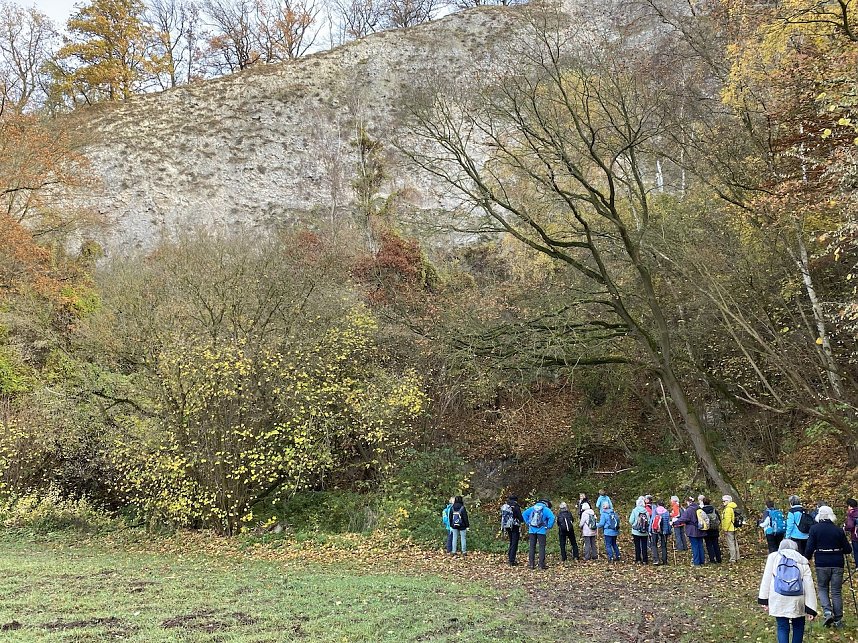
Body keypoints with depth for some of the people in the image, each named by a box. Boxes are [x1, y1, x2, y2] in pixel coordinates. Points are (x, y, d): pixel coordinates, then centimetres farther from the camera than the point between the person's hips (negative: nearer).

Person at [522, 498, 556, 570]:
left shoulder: (532, 508, 11)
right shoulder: (546, 510, -2)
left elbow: (524, 514, 11)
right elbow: (552, 518, -17)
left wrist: (528, 523, 11)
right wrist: (548, 526, -7)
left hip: (532, 530, 4)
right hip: (541, 531, -4)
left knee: (531, 547, 10)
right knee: (542, 547, 2)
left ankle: (531, 564, 10)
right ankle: (541, 564, 0)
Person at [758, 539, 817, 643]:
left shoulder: (773, 557, 11)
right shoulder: (803, 561, 14)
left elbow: (766, 579, 5)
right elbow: (809, 586, 8)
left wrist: (764, 600, 8)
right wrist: (811, 609, 7)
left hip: (778, 600, -1)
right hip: (797, 601, 1)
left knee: (782, 627, 7)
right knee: (798, 626, 21)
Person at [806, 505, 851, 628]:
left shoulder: (814, 529, -5)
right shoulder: (838, 530, -1)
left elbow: (810, 548, -8)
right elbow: (848, 550, 2)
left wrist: (806, 560, 9)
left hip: (822, 564, -1)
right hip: (837, 564, 1)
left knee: (822, 588, 15)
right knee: (836, 591, 8)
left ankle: (827, 612, -7)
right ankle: (838, 620, 10)